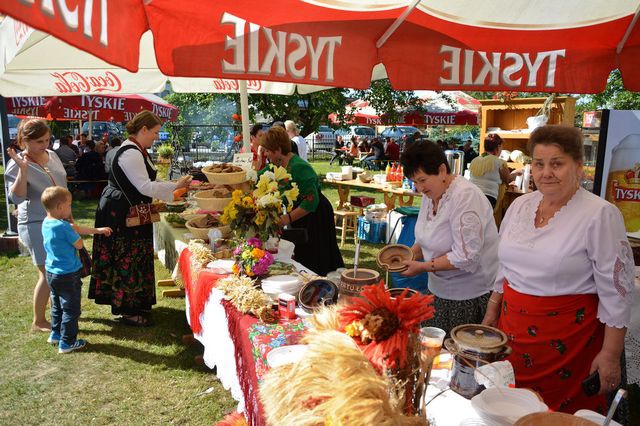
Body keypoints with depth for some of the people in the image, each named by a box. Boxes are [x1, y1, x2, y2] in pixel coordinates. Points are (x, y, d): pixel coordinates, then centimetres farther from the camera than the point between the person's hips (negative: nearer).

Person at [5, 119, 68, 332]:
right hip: (37, 225, -7)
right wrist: (23, 170, -35)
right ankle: (38, 322, 11)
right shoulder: (16, 165, -14)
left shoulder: (52, 155, 5)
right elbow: (16, 197, -25)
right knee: (47, 274, -4)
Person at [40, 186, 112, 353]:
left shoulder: (46, 223, 3)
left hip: (52, 272, 9)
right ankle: (67, 342, 12)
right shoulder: (63, 226, -26)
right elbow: (79, 244, -15)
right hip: (67, 275, -9)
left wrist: (98, 230, 15)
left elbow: (76, 229, 11)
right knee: (71, 309, 4)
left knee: (57, 306, 24)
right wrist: (71, 227, -2)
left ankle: (56, 334, 37)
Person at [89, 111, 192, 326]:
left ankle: (134, 304, 28)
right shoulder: (130, 153, -20)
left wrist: (173, 187, 10)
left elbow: (143, 185, 17)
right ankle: (128, 311, 9)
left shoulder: (137, 151, 14)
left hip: (130, 213, 11)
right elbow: (145, 187, -24)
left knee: (133, 259, 16)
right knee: (127, 260, -2)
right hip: (120, 215, -11)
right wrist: (176, 186, -16)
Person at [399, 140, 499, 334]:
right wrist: (412, 253, -3)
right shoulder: (431, 194, 5)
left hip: (469, 295, -7)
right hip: (440, 289, 8)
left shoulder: (465, 197, -22)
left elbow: (467, 256, -25)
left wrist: (423, 267, -22)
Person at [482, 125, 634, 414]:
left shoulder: (600, 215, -12)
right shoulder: (520, 205, 4)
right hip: (513, 329, 5)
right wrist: (491, 314, 15)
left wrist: (611, 354, -11)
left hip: (566, 340, -5)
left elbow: (617, 290, -11)